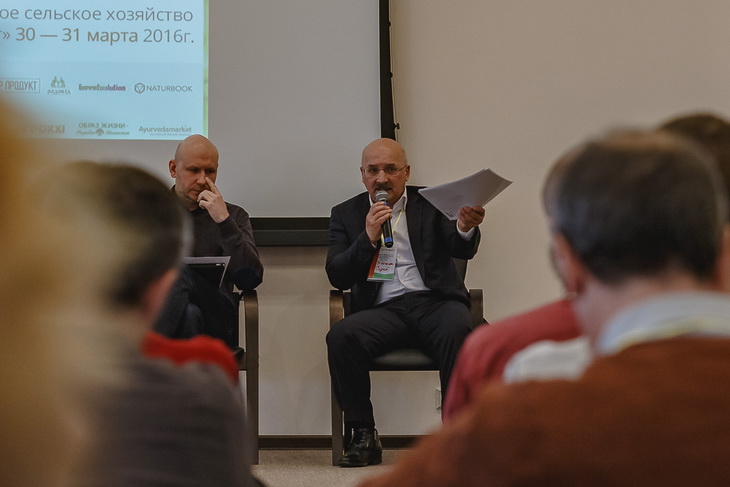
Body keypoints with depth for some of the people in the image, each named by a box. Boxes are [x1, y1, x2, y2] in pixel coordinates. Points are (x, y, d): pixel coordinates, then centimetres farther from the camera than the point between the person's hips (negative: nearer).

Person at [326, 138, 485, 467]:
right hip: (382, 310, 1)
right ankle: (363, 437, -18)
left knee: (457, 331, -36)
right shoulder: (346, 214, 16)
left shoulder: (431, 203, 14)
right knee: (341, 336, -30)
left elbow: (463, 250, -2)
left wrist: (466, 228, -26)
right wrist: (368, 237, -8)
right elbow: (337, 277, 6)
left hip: (434, 300, -1)